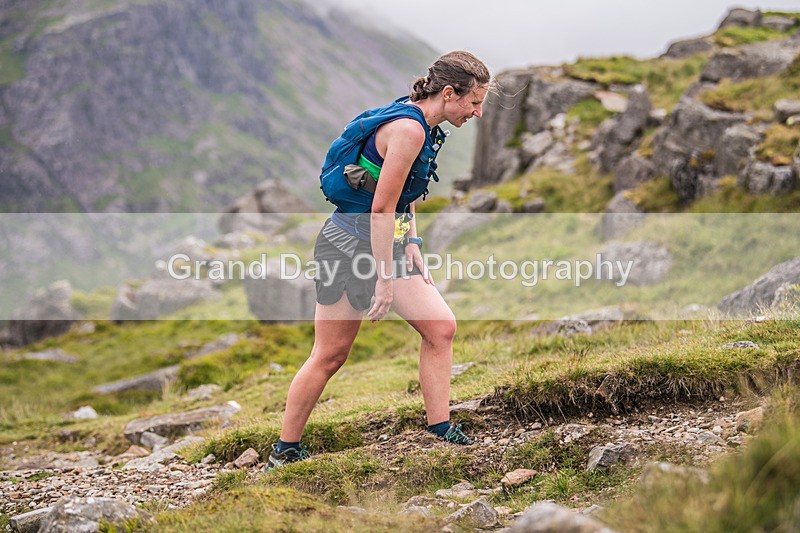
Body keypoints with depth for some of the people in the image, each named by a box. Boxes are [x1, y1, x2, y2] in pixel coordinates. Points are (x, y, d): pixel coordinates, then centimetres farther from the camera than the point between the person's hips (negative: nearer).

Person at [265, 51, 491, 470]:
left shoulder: (424, 127, 7)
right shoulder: (409, 129, -23)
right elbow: (381, 209, -24)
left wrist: (411, 242, 10)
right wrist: (386, 279, -21)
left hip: (386, 244, 9)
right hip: (348, 247, -9)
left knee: (441, 327, 0)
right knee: (330, 355, 0)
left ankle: (440, 430, 7)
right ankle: (284, 452, 14)